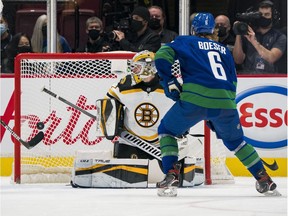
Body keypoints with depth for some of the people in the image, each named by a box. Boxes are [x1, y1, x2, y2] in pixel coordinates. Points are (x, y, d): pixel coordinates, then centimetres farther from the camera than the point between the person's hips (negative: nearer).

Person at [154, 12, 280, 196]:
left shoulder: (185, 42, 18)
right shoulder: (224, 50, 28)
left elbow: (162, 55, 1)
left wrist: (170, 82, 7)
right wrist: (214, 116, 28)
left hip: (195, 98, -3)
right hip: (225, 102, 3)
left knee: (166, 130, 19)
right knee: (235, 140, 28)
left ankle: (171, 174, 1)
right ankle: (264, 180, 24)